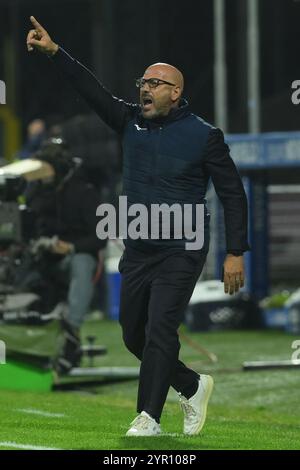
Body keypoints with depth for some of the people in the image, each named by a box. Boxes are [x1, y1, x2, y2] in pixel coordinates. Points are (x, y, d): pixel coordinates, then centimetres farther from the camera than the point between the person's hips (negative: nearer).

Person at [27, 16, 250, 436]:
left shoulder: (203, 135, -7)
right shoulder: (131, 122, 6)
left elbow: (233, 194, -5)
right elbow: (91, 88, -3)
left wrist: (235, 252, -10)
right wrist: (54, 52, -16)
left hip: (181, 254, -6)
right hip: (137, 252, 6)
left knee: (160, 330, -14)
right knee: (134, 335, 10)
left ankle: (149, 417, -10)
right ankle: (192, 387, 29)